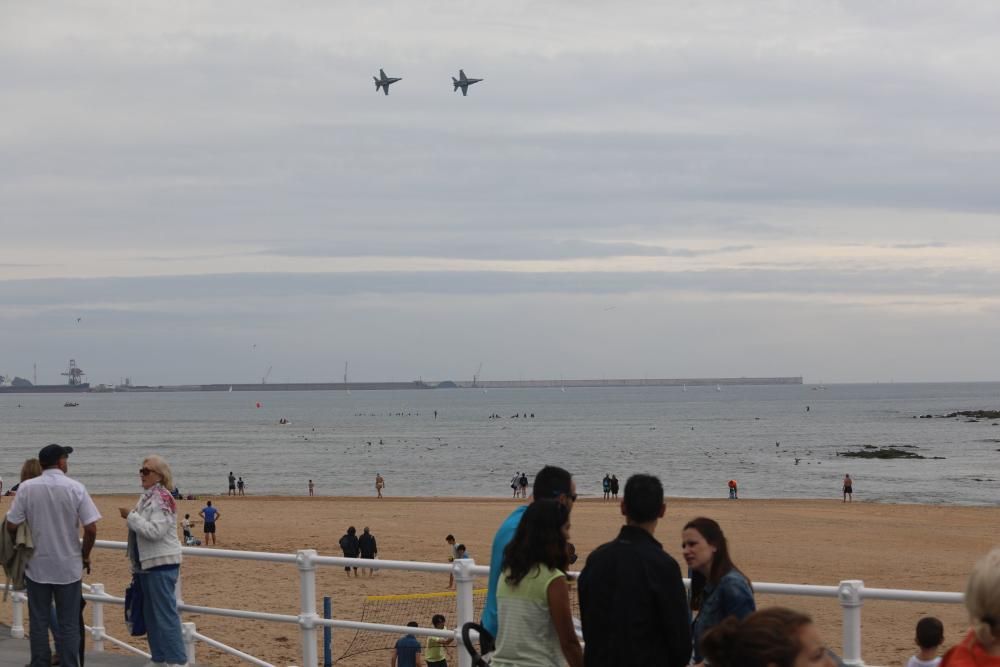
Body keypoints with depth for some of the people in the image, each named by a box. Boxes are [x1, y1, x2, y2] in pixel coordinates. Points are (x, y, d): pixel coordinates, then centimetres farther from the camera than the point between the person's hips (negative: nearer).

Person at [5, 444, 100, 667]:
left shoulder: (27, 488, -6)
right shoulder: (75, 488, -8)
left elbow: (12, 526, -7)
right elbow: (91, 529, -11)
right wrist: (85, 556, 6)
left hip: (37, 566, 1)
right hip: (69, 566, -1)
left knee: (39, 623, 10)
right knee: (69, 624, 6)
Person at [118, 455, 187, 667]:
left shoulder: (162, 499, -15)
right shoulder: (147, 497, 14)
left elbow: (154, 531, -25)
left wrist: (131, 516, -18)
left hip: (162, 564, -10)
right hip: (148, 563, 10)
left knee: (165, 614, -9)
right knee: (150, 614, 14)